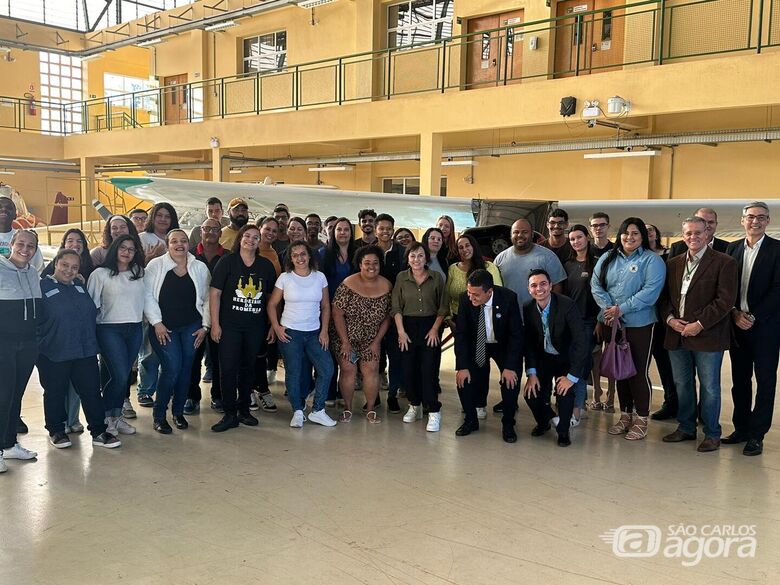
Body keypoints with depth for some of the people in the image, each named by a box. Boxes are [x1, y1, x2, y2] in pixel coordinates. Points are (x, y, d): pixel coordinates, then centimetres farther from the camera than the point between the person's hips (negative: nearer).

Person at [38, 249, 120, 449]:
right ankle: (56, 431, 28)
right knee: (55, 394, 10)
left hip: (85, 351, 5)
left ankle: (99, 432, 14)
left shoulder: (80, 285, 11)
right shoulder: (42, 286, -6)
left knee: (92, 391, 6)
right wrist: (40, 343, -9)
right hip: (54, 354, -5)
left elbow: (92, 311, 23)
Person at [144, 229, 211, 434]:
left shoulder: (200, 268, 5)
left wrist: (205, 326, 3)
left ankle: (178, 412, 22)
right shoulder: (155, 266, -3)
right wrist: (156, 323, -10)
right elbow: (147, 295, -5)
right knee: (172, 368, -13)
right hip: (163, 327, -3)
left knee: (186, 369, 5)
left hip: (192, 327, 3)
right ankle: (159, 415, 4)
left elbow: (207, 298, 8)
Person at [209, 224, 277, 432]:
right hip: (230, 325, -3)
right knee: (228, 368, -4)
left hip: (255, 327, 3)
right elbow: (215, 293, -4)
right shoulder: (227, 262, -3)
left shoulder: (266, 265, 6)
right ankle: (230, 415, 5)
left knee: (248, 368, 12)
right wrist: (215, 324, -9)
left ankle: (244, 409, 25)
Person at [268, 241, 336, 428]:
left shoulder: (320, 277, 4)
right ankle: (298, 412, 16)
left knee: (327, 368, -9)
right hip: (290, 333, -2)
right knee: (294, 373, 1)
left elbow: (326, 306, 7)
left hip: (314, 333, 2)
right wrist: (276, 327, -6)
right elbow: (272, 304, 4)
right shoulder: (285, 278, -2)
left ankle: (317, 411, 4)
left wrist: (324, 331, -1)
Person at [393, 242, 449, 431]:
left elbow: (444, 306, 1)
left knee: (429, 369, -7)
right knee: (409, 369, 4)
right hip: (408, 326, 2)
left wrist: (435, 329, -6)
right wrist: (401, 331, -6)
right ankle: (415, 406, 22)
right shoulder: (401, 278, 2)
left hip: (430, 326, -2)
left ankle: (434, 412, 0)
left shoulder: (436, 277, -1)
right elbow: (396, 307, 2)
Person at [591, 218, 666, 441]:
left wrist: (621, 309, -19)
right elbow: (596, 285, 4)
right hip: (612, 324, 5)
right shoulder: (608, 258, 11)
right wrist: (608, 308, -12)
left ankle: (641, 420, 12)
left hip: (639, 324, -5)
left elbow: (650, 291, -16)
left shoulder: (652, 260, -5)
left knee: (639, 372, 0)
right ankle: (625, 415, 25)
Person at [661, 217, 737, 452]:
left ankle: (712, 434, 18)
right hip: (677, 335, 5)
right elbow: (665, 296, 13)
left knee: (709, 387, 4)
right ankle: (686, 428, 29)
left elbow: (726, 300, -12)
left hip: (707, 335, -5)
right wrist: (669, 318, -5)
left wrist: (700, 324, -16)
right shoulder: (673, 264, 11)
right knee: (682, 384, 14)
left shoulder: (724, 263, -6)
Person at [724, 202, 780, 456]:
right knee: (740, 380, 10)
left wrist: (753, 317, -13)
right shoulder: (732, 248, 9)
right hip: (737, 323, 4)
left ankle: (756, 435, 9)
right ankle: (741, 428, 21)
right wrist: (735, 313, -6)